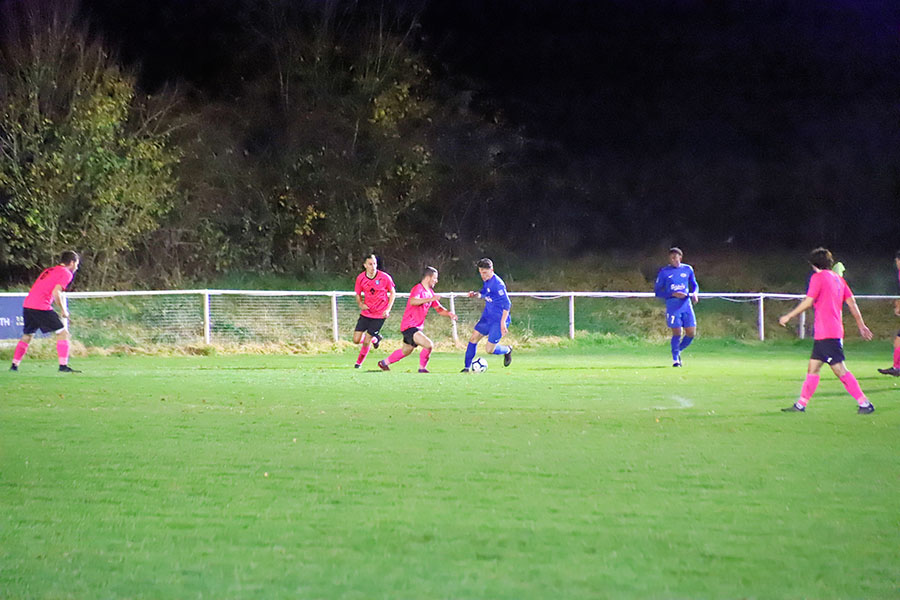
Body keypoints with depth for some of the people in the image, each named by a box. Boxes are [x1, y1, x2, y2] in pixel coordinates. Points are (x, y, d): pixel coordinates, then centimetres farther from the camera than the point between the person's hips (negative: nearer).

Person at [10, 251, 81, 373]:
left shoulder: (49, 271, 25)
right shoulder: (66, 273, 0)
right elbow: (56, 293, -13)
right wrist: (63, 310, -3)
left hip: (27, 305, 8)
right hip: (41, 307, -8)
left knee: (27, 336, 21)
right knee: (63, 333, -1)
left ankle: (14, 365, 20)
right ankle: (63, 366, -8)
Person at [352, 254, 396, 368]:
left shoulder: (385, 277, -12)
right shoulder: (360, 278, -4)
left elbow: (392, 293, 1)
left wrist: (388, 309, -9)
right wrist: (360, 304, -12)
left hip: (380, 315, -3)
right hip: (366, 313, 3)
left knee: (366, 342, -6)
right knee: (356, 340, -3)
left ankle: (359, 362, 22)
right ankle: (375, 339, 29)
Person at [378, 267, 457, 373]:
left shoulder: (430, 292, 12)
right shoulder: (418, 289, -16)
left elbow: (438, 309, 18)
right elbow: (412, 301, -37)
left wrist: (449, 314, -2)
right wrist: (430, 299, -44)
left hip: (417, 327, 10)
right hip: (409, 327, -10)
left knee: (406, 351, 24)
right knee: (429, 345, -23)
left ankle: (384, 363, 41)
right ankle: (422, 368, -7)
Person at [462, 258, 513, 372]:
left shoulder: (498, 284, -22)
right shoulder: (486, 281, 4)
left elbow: (507, 304, -23)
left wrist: (503, 323, -26)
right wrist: (476, 294, 1)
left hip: (498, 320, -8)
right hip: (487, 318, 8)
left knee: (489, 349, -8)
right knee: (473, 338, 3)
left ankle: (507, 350, 21)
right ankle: (467, 367, 12)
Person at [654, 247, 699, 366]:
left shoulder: (688, 269, 8)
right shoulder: (664, 272, -1)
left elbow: (694, 285, 20)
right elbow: (657, 291, -2)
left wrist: (694, 294, -4)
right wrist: (673, 294, -15)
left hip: (686, 304, 3)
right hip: (672, 306, -3)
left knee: (691, 333, 0)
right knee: (677, 333, -8)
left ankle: (678, 351, 26)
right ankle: (675, 358, 9)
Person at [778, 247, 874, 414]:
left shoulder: (818, 277, -8)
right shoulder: (838, 278, 15)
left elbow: (808, 302, -13)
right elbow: (851, 302, 15)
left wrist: (788, 316, -4)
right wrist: (861, 325, 19)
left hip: (826, 333, -9)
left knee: (840, 370, -9)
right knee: (813, 367, 13)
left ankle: (865, 404, -11)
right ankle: (801, 404, 15)